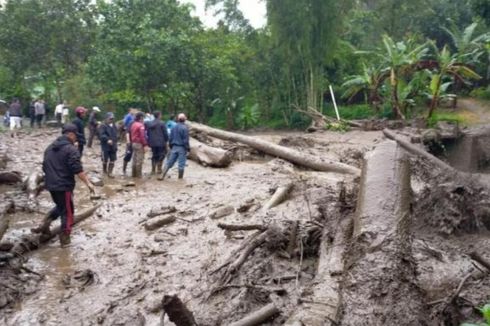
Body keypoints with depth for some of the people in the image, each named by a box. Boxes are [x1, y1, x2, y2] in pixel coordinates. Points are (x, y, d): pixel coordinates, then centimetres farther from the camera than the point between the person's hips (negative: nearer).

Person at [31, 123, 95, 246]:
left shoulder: (50, 148, 13)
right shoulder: (71, 149, -14)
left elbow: (45, 167, 21)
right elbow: (77, 170, -21)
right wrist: (88, 183, -17)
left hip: (51, 185, 8)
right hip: (64, 186, -8)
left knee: (60, 206, 26)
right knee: (67, 211, 4)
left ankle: (45, 223, 10)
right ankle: (65, 238, 9)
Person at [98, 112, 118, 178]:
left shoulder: (114, 126, 11)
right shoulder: (103, 126, -11)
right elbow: (101, 135, -23)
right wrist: (107, 140, -35)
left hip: (113, 146, 6)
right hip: (106, 146, -6)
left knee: (112, 160, 4)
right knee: (105, 160, 7)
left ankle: (110, 172, 10)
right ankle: (105, 171, 27)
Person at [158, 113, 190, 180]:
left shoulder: (174, 127, 6)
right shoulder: (184, 128, -12)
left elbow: (170, 138, 10)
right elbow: (186, 140, -13)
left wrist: (171, 146, 20)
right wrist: (188, 148, -4)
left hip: (174, 147, 5)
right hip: (182, 148, -5)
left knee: (169, 162, 9)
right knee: (181, 164, 4)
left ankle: (162, 175, 5)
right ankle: (180, 177, 10)